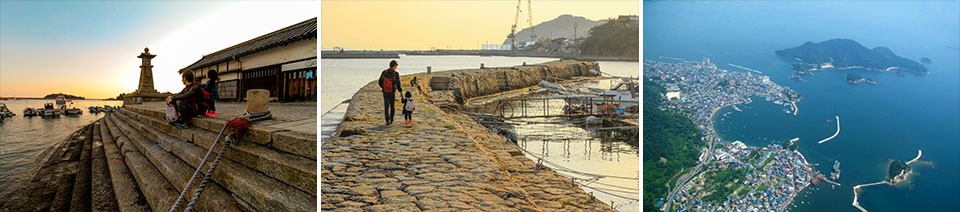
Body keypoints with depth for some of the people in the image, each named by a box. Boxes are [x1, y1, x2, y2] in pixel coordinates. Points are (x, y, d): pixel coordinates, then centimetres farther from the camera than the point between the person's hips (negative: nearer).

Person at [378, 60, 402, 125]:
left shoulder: (384, 72, -3)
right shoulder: (396, 74, -13)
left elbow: (380, 82, 3)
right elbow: (398, 84, -13)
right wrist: (400, 90, 5)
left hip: (385, 92, 2)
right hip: (392, 92, -2)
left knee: (386, 106, 4)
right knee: (392, 106, 17)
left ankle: (387, 120, -10)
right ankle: (391, 120, 25)